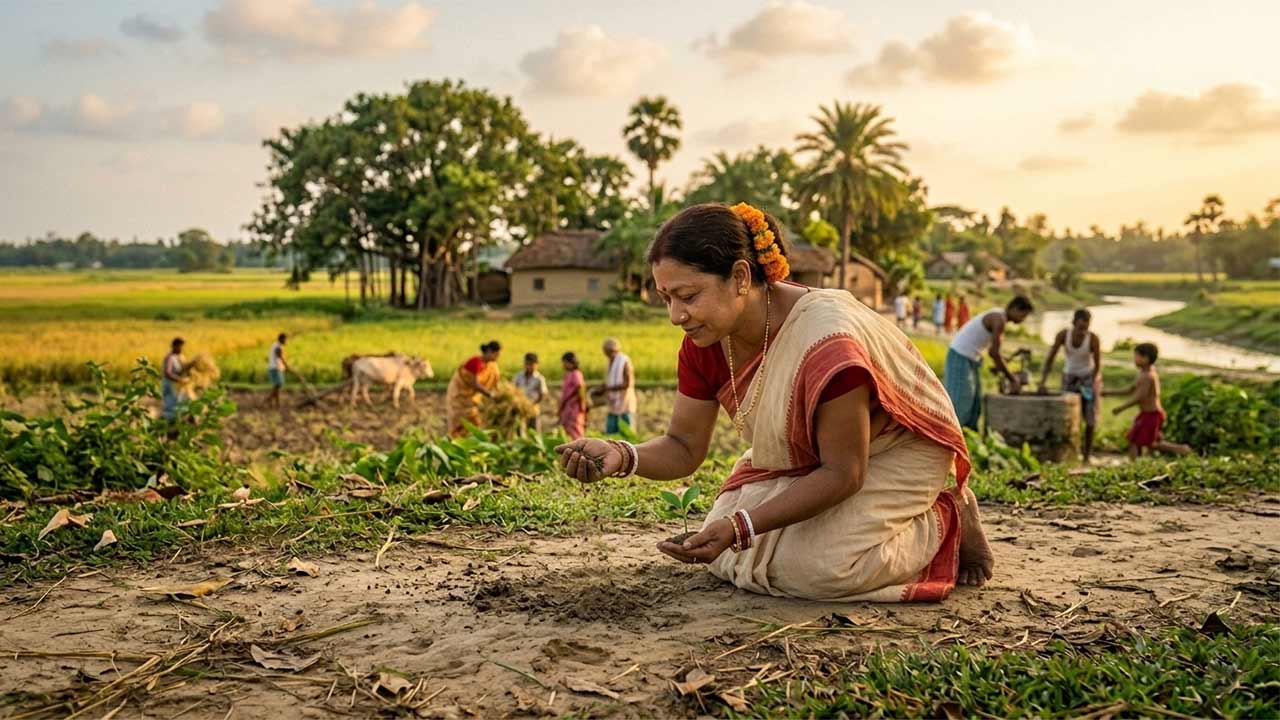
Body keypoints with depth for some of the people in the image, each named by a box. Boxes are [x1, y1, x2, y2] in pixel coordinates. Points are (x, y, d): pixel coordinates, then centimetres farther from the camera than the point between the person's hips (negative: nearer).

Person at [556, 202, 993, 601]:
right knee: (726, 557, -6)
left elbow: (842, 473, -30)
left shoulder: (825, 342, -37)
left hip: (895, 451, -7)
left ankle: (946, 522, 1)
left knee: (815, 567, -25)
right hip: (800, 459, 7)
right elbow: (683, 448, -8)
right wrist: (622, 457, -30)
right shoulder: (706, 342, -16)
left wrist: (739, 527, -39)